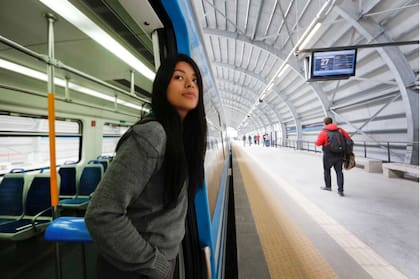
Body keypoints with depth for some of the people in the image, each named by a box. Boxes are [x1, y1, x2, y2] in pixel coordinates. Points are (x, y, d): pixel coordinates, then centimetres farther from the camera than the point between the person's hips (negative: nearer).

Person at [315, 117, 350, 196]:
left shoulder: (323, 132, -11)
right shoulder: (340, 130, 3)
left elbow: (318, 143, -11)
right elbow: (348, 138, 1)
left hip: (329, 156, -3)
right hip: (339, 155, 4)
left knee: (327, 171, 16)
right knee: (339, 172, 8)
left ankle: (328, 186, 30)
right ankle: (340, 190, 5)